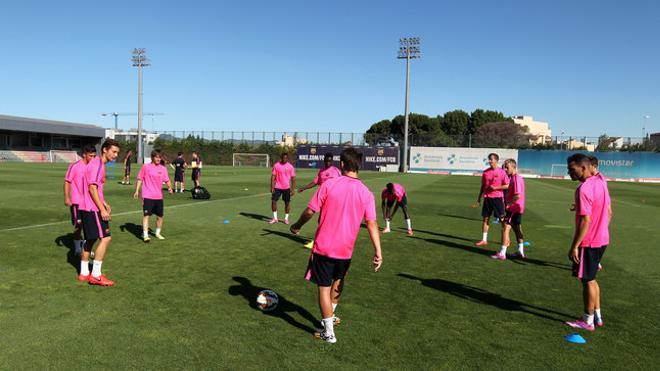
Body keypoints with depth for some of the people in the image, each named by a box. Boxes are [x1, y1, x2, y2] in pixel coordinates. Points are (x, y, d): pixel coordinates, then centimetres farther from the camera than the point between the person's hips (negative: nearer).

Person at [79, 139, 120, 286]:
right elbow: (92, 188, -21)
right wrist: (102, 209, -22)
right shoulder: (97, 164, -14)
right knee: (105, 237, -10)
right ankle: (96, 275, -8)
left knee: (90, 239, 15)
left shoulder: (98, 163, 17)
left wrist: (104, 203, 21)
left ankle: (84, 273, 24)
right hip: (93, 208, -10)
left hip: (87, 207, 10)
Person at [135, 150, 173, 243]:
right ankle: (145, 235, -8)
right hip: (147, 196, -3)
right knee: (146, 215, -10)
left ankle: (158, 233, 28)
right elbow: (140, 179, 4)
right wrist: (137, 191, 0)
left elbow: (167, 180, 7)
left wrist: (169, 187, -13)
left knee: (160, 216, 9)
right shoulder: (145, 167, -1)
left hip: (159, 196, 4)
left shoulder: (163, 168, 6)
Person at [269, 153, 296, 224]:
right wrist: (272, 187, -9)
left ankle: (286, 218, 17)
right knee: (273, 201, -5)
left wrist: (293, 190, -4)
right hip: (277, 187, 0)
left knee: (287, 202, 3)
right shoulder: (276, 165, -2)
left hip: (287, 188, 0)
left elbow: (293, 179, 1)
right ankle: (275, 218, 7)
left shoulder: (290, 167, -2)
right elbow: (273, 176, 0)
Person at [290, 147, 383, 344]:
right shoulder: (366, 193, -5)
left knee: (324, 287, 7)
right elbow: (372, 223, -9)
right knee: (338, 281, 28)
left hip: (323, 246, -3)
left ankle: (329, 333, 10)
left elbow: (310, 211, -9)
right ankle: (330, 316, 44)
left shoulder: (329, 184, -11)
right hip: (345, 249, 3)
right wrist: (378, 252, -8)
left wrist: (297, 226, 8)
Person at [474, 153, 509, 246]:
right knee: (485, 218, 6)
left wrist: (495, 188, -18)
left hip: (497, 198, -4)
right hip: (487, 198, 4)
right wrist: (479, 199, 12)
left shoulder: (501, 172, -6)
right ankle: (484, 240, 12)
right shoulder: (486, 172, 8)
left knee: (502, 218, 1)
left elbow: (507, 185, -6)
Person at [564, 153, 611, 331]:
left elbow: (585, 221, -25)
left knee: (587, 280, 3)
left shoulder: (583, 189, -22)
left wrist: (574, 246, -21)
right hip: (602, 239, 9)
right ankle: (597, 315, 29)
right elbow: (608, 212, 14)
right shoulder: (600, 182, 7)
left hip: (588, 242, -9)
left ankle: (588, 321, 14)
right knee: (590, 279, 20)